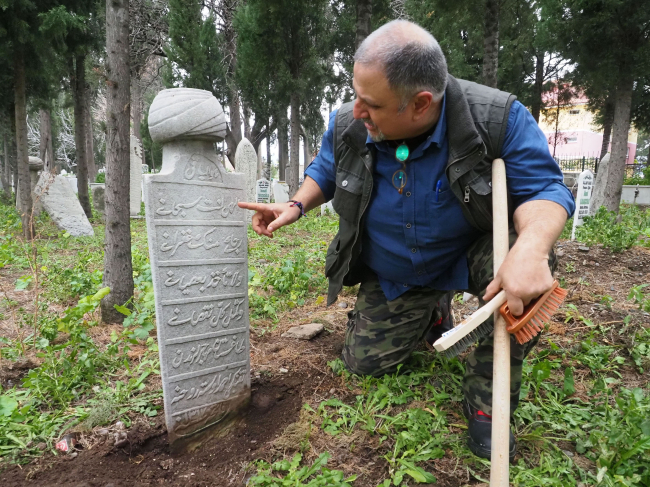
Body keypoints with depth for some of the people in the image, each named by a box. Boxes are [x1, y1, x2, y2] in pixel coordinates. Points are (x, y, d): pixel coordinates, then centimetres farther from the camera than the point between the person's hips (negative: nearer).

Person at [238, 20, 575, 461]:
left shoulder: (498, 119, -27)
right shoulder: (346, 127, -16)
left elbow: (544, 189, -24)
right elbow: (323, 172, 5)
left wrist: (531, 245, -46)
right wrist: (296, 205, -15)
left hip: (470, 258, -3)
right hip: (391, 279, 4)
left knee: (525, 251, -36)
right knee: (364, 361, 6)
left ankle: (488, 400, -15)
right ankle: (426, 317, 38)